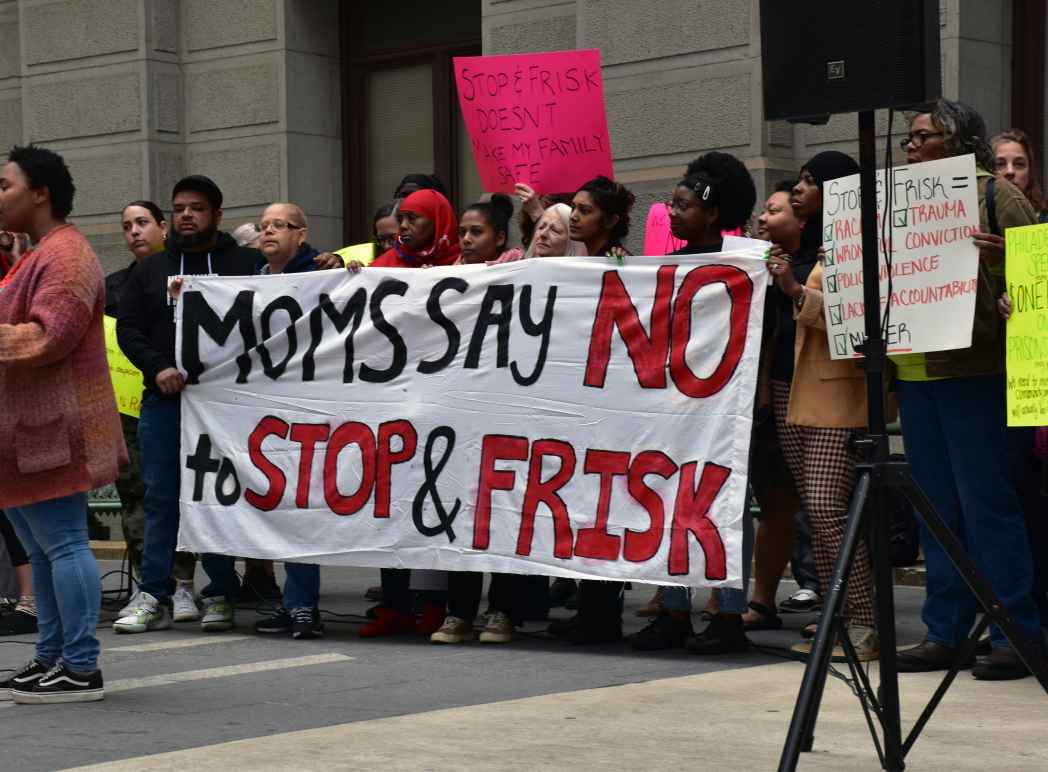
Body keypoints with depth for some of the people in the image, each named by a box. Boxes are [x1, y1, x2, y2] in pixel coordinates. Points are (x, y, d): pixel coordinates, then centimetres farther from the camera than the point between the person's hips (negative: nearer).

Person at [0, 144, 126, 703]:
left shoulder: (64, 255, -12)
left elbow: (46, 337, -22)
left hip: (50, 429, -11)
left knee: (62, 544, -9)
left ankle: (81, 670, -8)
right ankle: (52, 659, 18)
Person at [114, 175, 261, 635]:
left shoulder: (245, 264, 5)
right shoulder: (152, 269, 15)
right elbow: (127, 327, 9)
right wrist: (158, 368, -7)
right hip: (163, 400, 3)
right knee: (160, 498, 2)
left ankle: (221, 596, 8)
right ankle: (153, 598, 5)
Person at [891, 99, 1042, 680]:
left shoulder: (994, 194, -1)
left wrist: (996, 257, -27)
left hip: (971, 370, -7)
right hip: (913, 372, 7)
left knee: (987, 503, -6)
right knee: (937, 508, 10)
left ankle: (1016, 636, -1)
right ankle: (945, 632, 14)